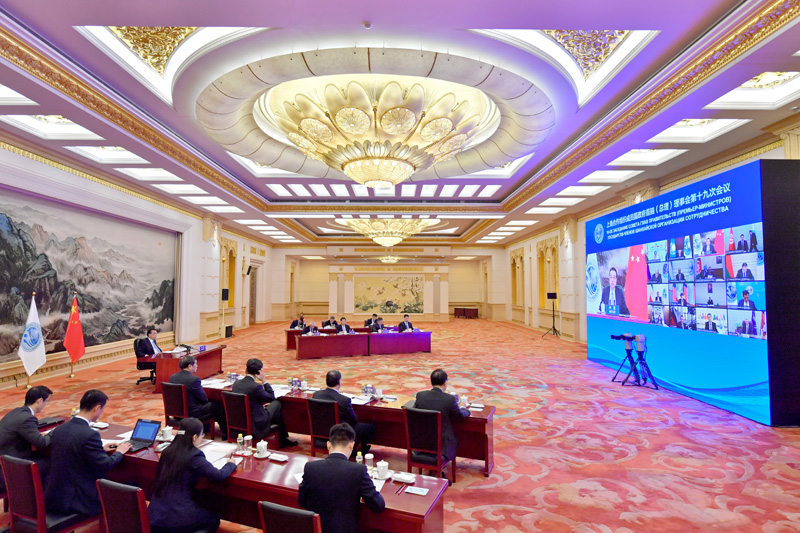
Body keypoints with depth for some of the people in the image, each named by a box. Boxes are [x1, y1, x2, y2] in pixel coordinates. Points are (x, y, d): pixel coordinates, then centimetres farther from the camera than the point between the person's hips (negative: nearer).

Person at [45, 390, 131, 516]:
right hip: (74, 500, -8)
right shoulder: (89, 435, -24)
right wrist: (119, 452, 0)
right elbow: (105, 465, -19)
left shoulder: (59, 429, 1)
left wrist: (101, 449, 15)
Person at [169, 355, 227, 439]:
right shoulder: (194, 379, -23)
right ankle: (225, 433, 14)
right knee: (219, 405, 4)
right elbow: (204, 399, -15)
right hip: (192, 414, -9)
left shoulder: (172, 377, 0)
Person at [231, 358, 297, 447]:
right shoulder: (256, 386, -25)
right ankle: (283, 439, 21)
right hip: (256, 428, -7)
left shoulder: (236, 383, -2)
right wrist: (264, 381, -10)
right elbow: (272, 397, -9)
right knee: (276, 403, 10)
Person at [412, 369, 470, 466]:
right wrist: (466, 410, 20)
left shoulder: (420, 395, -10)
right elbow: (460, 416, -2)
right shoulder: (450, 399, -18)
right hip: (441, 443, -3)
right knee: (455, 439, 27)